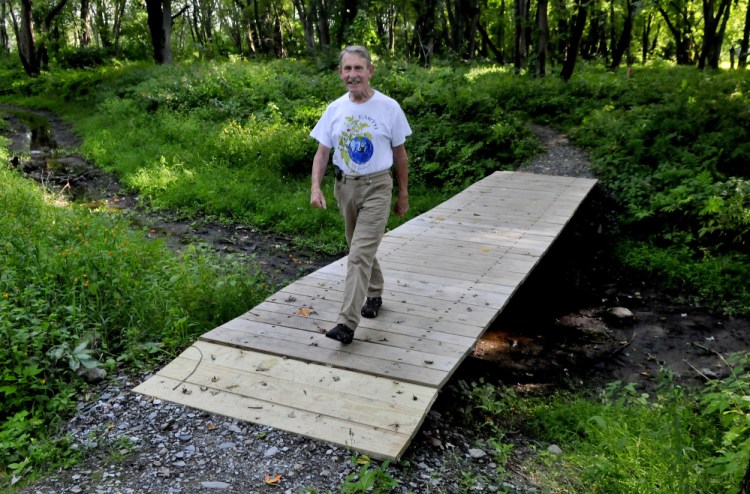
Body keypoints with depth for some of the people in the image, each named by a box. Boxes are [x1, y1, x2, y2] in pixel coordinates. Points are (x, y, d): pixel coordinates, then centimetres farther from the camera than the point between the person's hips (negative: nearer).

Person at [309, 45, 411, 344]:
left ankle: (347, 322, -13)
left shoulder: (389, 107, -6)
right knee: (360, 249, 18)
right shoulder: (335, 109, 2)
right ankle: (374, 293, 41)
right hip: (345, 186, 4)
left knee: (360, 254, -12)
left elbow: (400, 154, 1)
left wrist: (403, 194, 5)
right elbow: (322, 152, 3)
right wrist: (316, 187, -13)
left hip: (376, 187, -4)